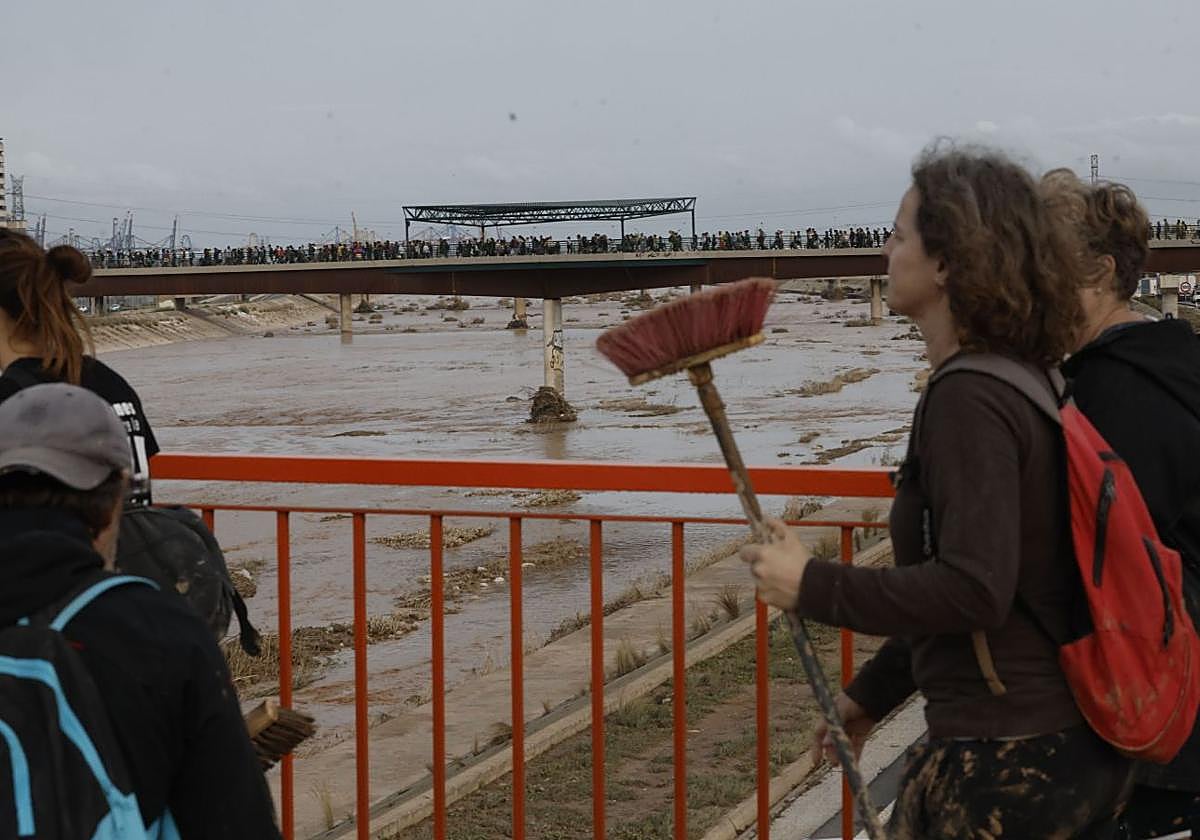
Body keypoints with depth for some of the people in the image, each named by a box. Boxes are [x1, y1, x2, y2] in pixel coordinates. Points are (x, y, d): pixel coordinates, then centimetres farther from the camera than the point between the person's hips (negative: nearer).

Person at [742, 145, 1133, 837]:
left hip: (1006, 764, -9)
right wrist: (871, 694, 23)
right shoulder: (1028, 383, 10)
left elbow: (972, 591, -27)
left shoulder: (967, 401, -19)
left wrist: (812, 586, -17)